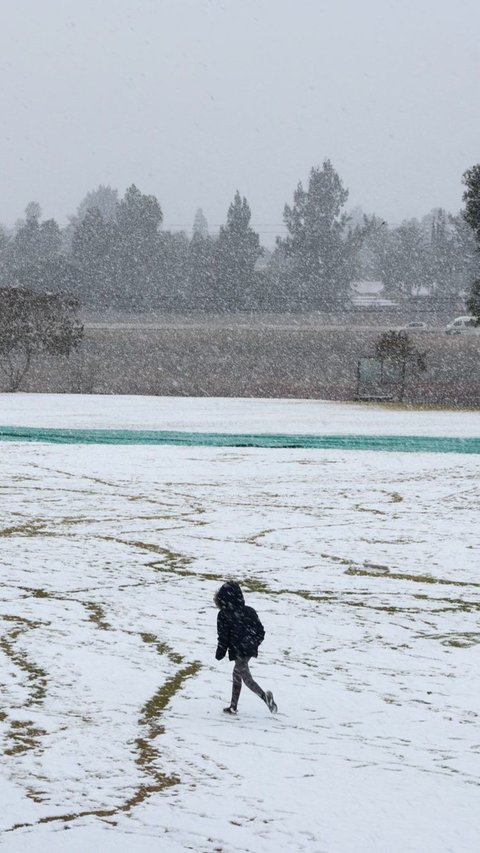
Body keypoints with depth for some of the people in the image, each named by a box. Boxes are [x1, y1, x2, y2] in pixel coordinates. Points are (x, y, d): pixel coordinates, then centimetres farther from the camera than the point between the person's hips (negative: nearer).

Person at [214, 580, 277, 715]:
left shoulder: (224, 615, -8)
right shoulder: (249, 611, 9)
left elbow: (223, 636, -8)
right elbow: (261, 631, 10)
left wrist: (220, 653, 3)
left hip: (239, 651, -7)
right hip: (251, 650, 7)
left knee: (246, 677, -5)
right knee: (236, 674, 21)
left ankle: (264, 695, -30)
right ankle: (233, 706, 27)